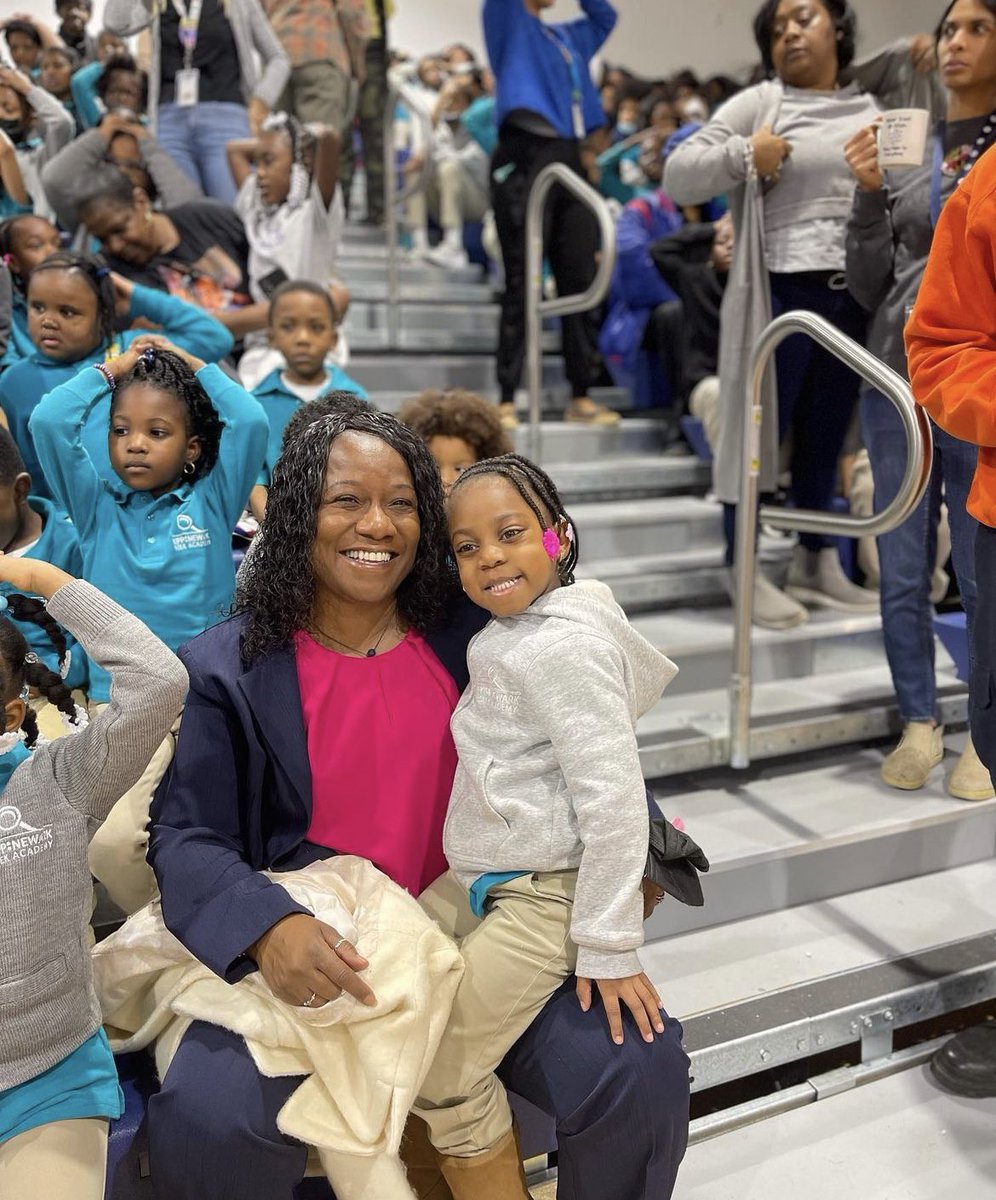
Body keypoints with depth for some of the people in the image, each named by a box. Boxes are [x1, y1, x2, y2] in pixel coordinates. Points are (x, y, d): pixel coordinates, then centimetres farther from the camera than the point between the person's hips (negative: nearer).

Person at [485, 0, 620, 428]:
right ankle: (507, 399, -4)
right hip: (524, 161, -6)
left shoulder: (567, 38, 26)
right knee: (521, 286, -8)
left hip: (568, 163, 6)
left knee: (579, 281, 3)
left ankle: (581, 396, 8)